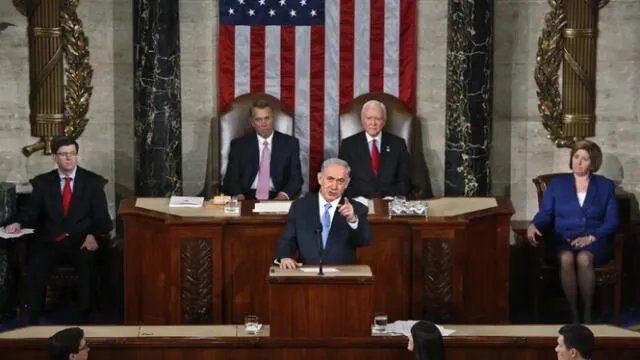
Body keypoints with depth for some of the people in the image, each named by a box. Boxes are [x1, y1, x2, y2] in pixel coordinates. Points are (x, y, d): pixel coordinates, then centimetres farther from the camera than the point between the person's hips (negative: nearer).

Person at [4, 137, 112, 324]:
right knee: (35, 268, -29)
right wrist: (19, 223, -16)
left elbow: (101, 216, 1)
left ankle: (86, 317, -21)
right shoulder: (43, 182, 12)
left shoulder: (92, 181, 7)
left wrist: (92, 235, -20)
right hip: (50, 240, 1)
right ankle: (33, 320, -17)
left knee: (88, 264, -34)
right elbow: (30, 211, 7)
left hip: (81, 241, -1)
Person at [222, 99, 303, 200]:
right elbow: (231, 178, 5)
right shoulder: (239, 145, 10)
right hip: (247, 198, -1)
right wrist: (239, 196, -17)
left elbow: (296, 177, 4)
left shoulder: (290, 143, 10)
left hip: (277, 199, 1)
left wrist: (284, 195, -17)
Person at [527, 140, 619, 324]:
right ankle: (574, 314, -24)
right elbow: (545, 213, 6)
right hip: (563, 238, 1)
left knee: (584, 258, -35)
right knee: (566, 259, -35)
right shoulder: (557, 183, 13)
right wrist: (533, 225, -18)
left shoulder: (605, 186, 10)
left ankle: (587, 314, -23)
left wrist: (591, 237, -14)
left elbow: (612, 220, 3)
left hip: (595, 240, -1)